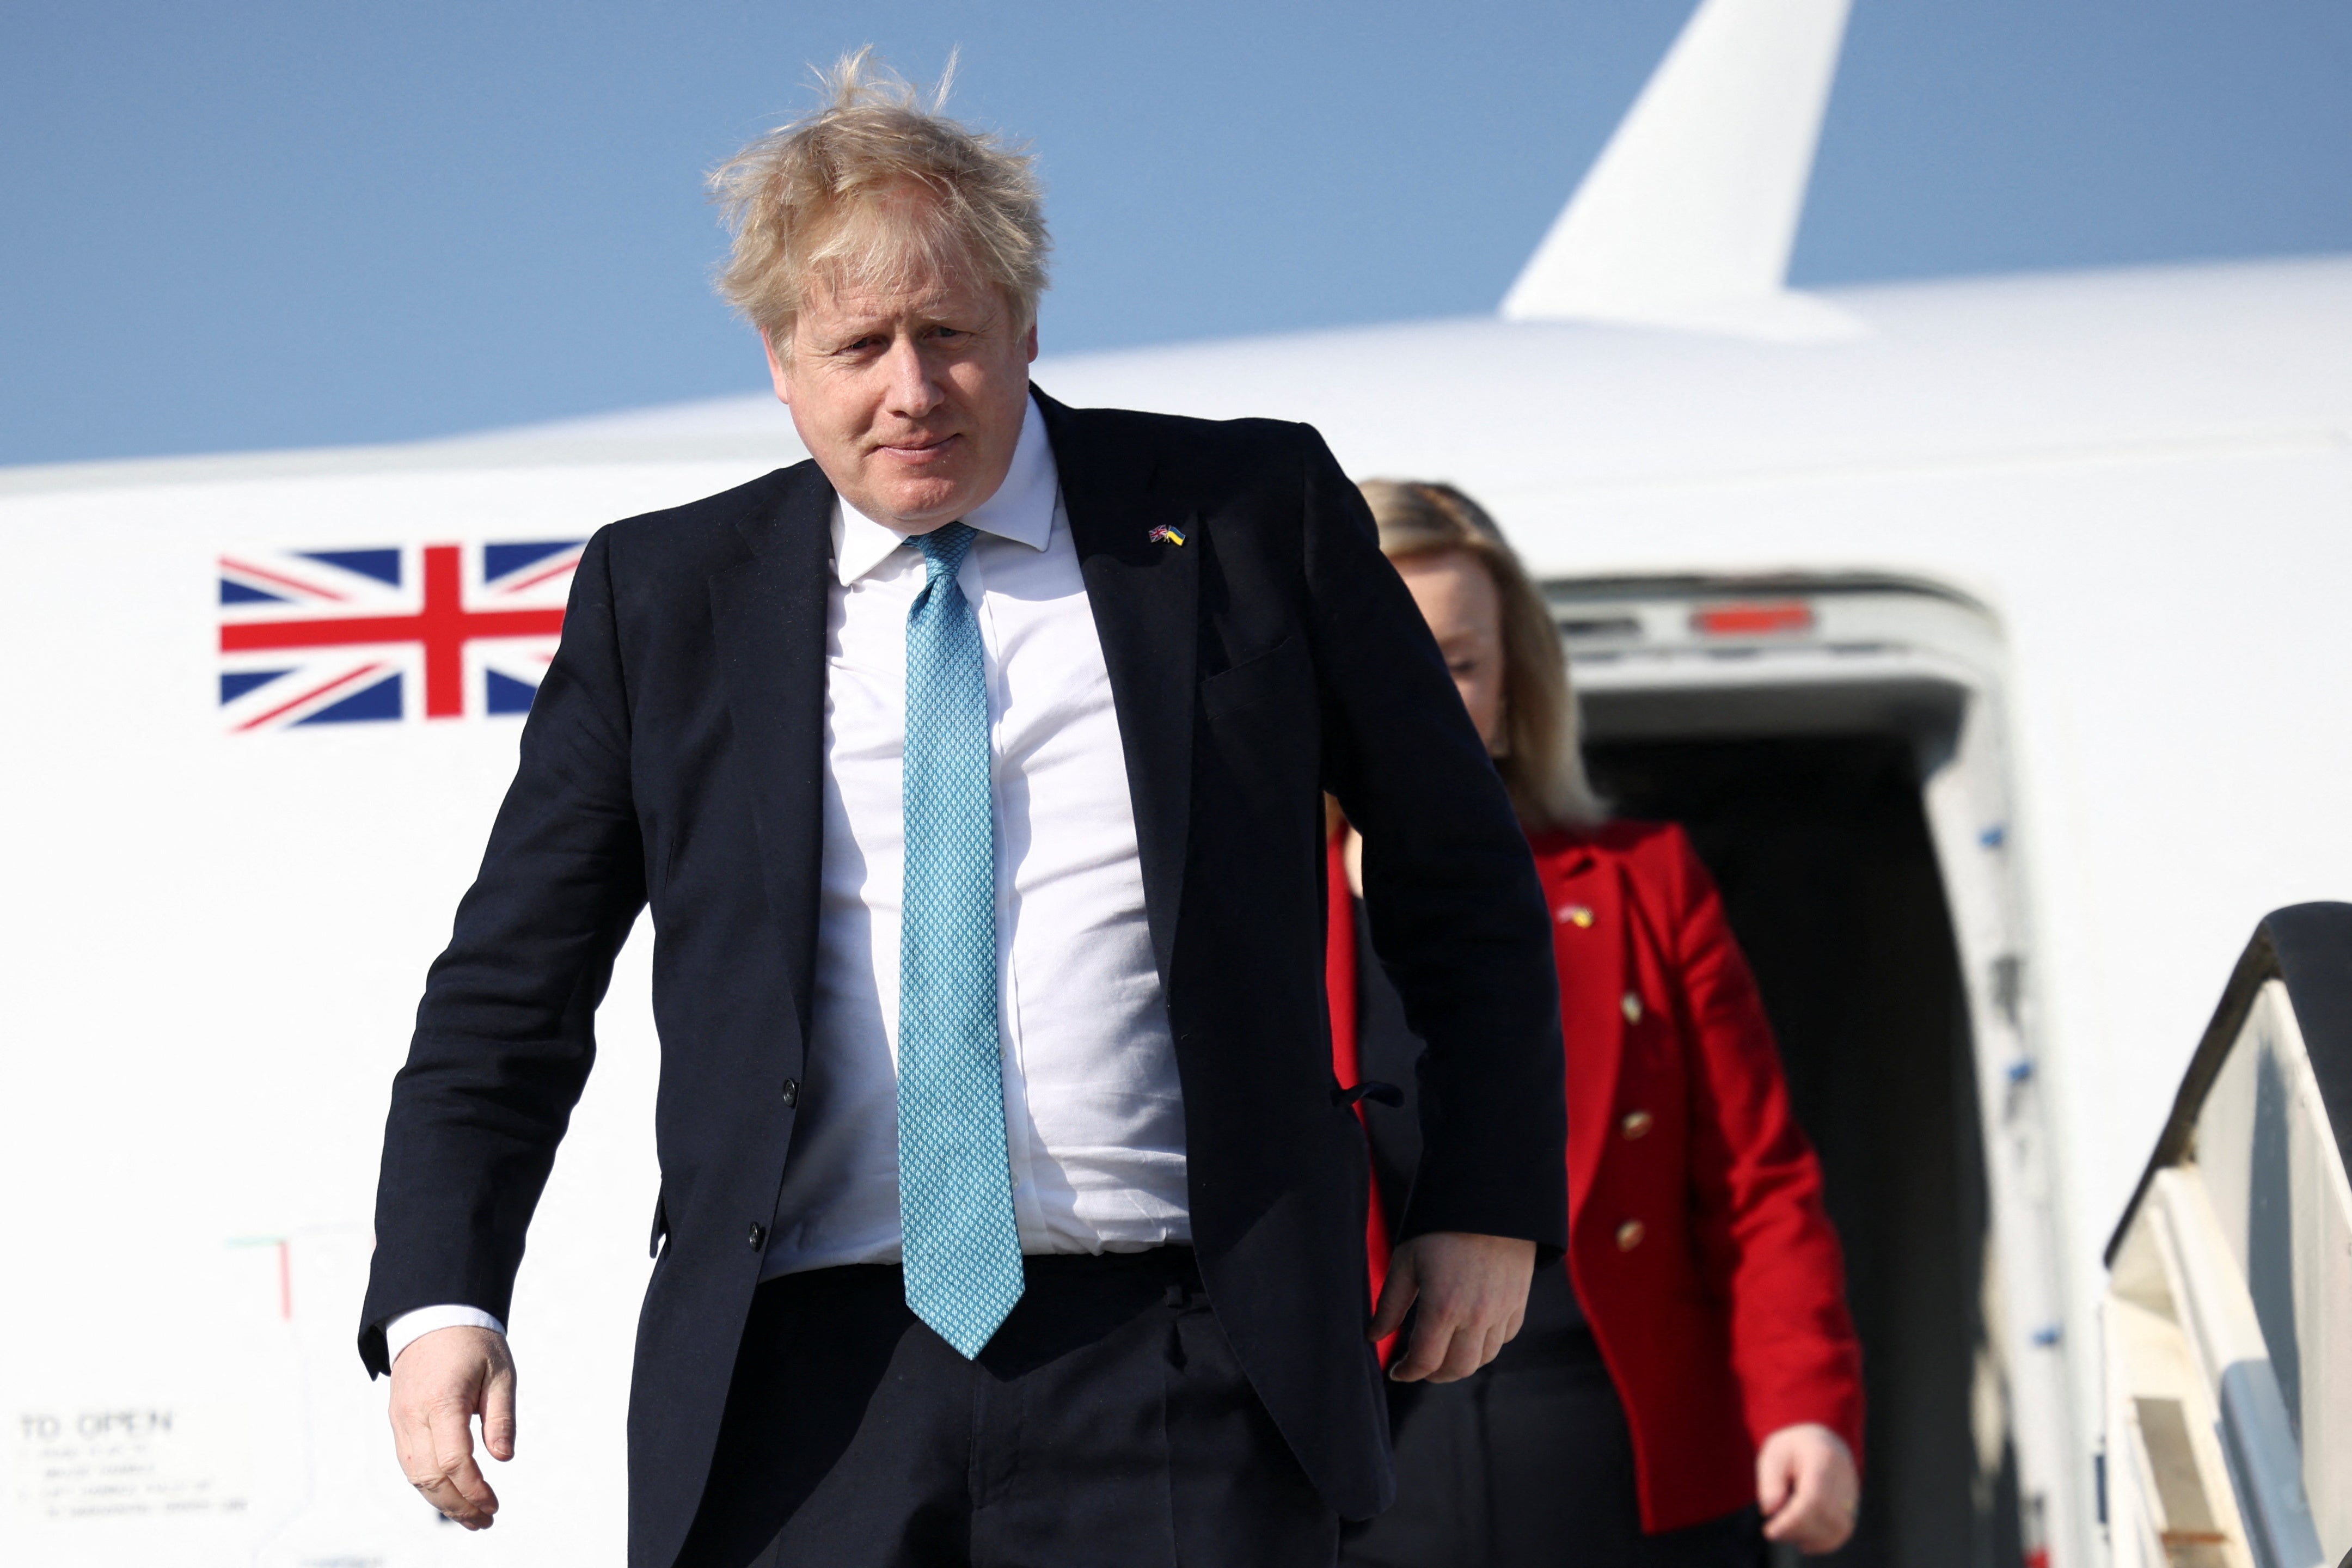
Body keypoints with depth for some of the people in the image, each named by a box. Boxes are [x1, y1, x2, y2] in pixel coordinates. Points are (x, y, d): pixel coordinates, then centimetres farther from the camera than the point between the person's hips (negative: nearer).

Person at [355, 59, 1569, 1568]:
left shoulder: (1251, 518, 7)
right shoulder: (663, 598, 9)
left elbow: (1465, 879, 16)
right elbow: (509, 989, 11)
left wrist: (1490, 1204, 12)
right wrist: (442, 1299, -1)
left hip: (1170, 1380, -1)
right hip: (802, 1392, 1)